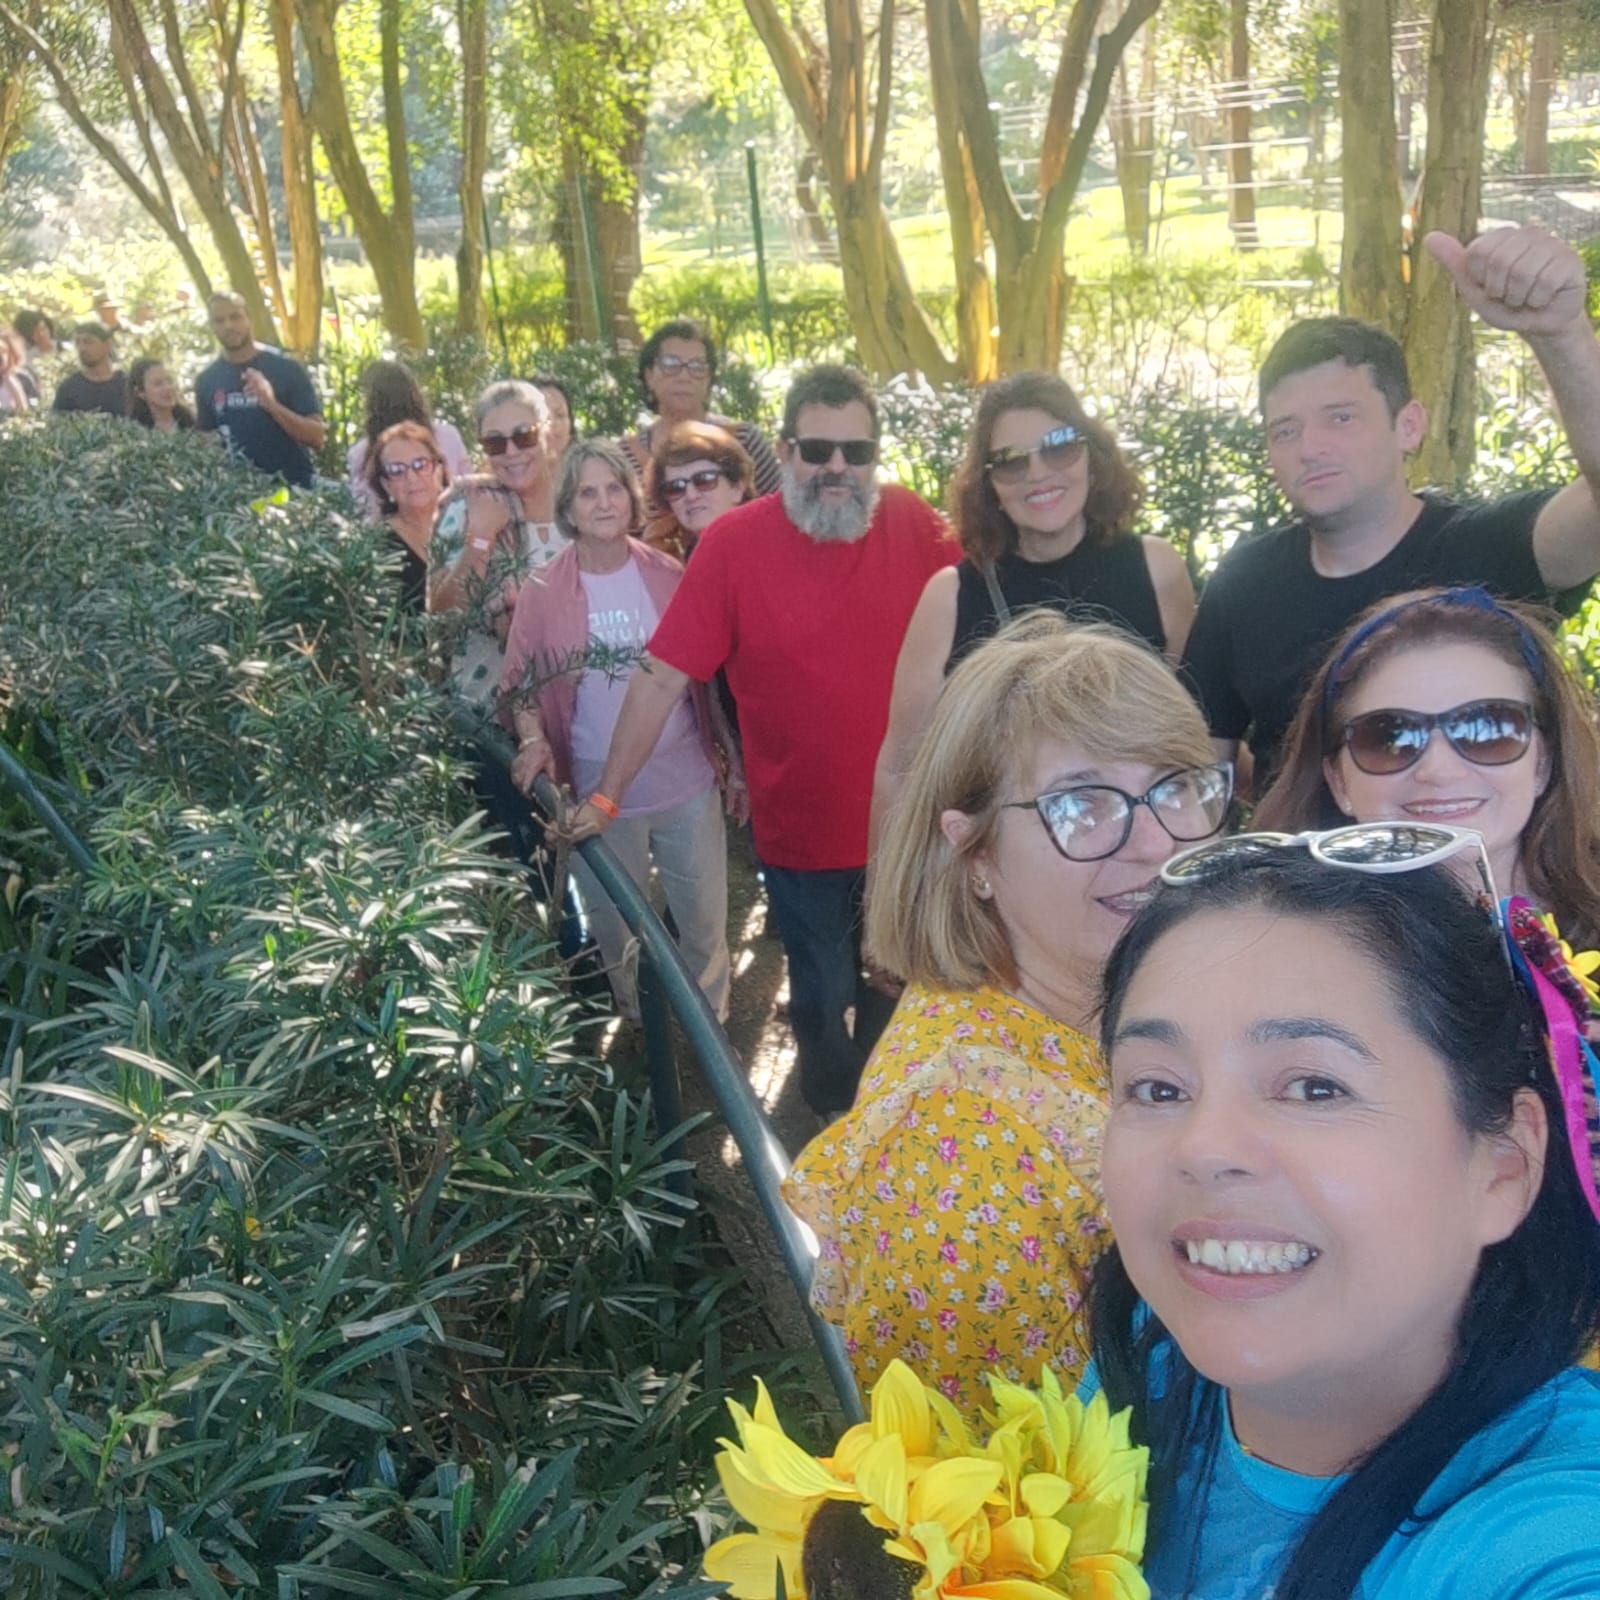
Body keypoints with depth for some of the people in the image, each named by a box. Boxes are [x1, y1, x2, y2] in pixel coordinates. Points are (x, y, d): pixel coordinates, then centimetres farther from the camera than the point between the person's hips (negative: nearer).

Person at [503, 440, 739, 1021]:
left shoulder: (672, 577, -2)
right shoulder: (542, 594, -5)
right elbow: (520, 683, 2)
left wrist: (733, 759, 5)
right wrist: (533, 742, -17)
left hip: (687, 785, 1)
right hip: (597, 795, -1)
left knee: (705, 922, 13)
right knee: (618, 932, 16)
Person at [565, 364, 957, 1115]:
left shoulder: (913, 522, -8)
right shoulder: (733, 542, -15)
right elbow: (662, 676, -14)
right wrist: (606, 795, -14)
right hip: (802, 831, -2)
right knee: (822, 1002, 17)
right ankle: (834, 1127, 47)